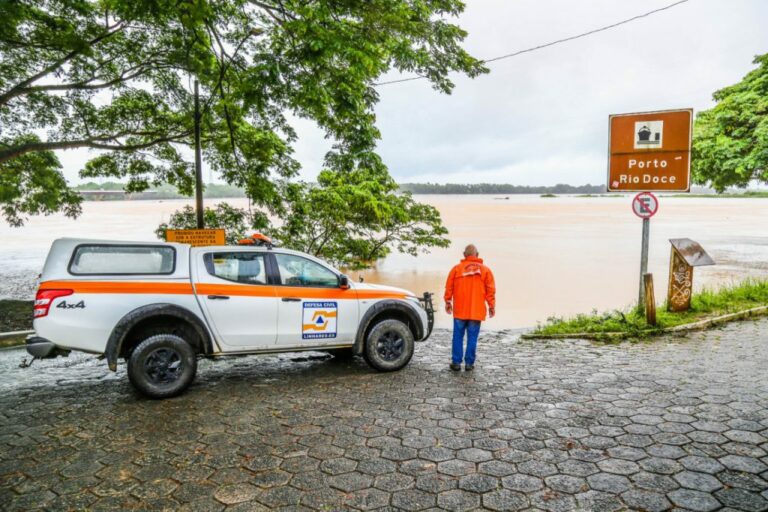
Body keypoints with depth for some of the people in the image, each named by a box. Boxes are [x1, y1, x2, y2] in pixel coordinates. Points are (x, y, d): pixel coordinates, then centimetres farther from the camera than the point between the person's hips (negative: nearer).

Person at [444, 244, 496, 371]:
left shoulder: (456, 268, 0)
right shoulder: (485, 270, 2)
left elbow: (449, 288, 3)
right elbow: (491, 290, 1)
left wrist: (448, 302, 15)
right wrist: (491, 306, 9)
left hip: (460, 310, 0)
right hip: (476, 311, 0)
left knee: (458, 337, 7)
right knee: (472, 338, 5)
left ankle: (456, 362, 8)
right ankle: (469, 363, 7)